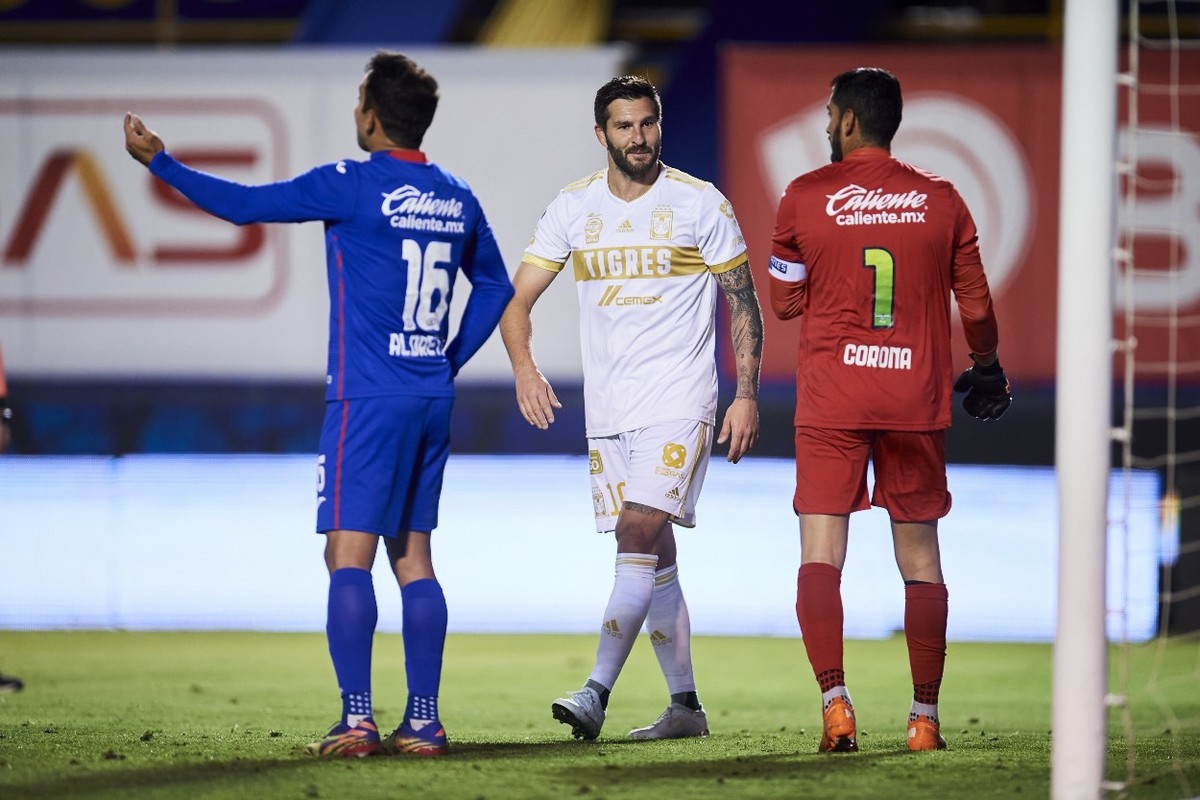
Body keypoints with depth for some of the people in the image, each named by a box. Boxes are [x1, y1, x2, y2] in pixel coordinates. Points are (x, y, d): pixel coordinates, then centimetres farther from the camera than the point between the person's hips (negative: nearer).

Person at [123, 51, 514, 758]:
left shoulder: (353, 186, -10)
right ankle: (424, 722, 7)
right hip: (433, 403, 7)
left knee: (348, 555, -6)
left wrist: (159, 161, 4)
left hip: (368, 399, -7)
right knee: (413, 557, 10)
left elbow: (244, 204, -6)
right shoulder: (456, 197, 10)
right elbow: (496, 287, 21)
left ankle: (357, 720, -13)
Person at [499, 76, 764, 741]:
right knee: (653, 557, 9)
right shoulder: (574, 208, 5)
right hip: (608, 411, 5)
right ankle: (685, 706, 17)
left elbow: (744, 304, 2)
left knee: (638, 532, -18)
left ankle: (597, 692, -25)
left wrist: (747, 396, -5)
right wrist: (524, 367, -13)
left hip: (680, 402, -5)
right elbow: (517, 298, 5)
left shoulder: (702, 205, -3)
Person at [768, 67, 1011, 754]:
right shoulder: (941, 199, 2)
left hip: (830, 400, -2)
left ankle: (835, 701, -15)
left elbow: (785, 303, 7)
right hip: (918, 400, 2)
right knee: (921, 559, 8)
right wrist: (986, 365, 25)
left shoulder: (804, 198, -2)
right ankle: (925, 718, 6)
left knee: (821, 554, 0)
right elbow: (977, 306, 7)